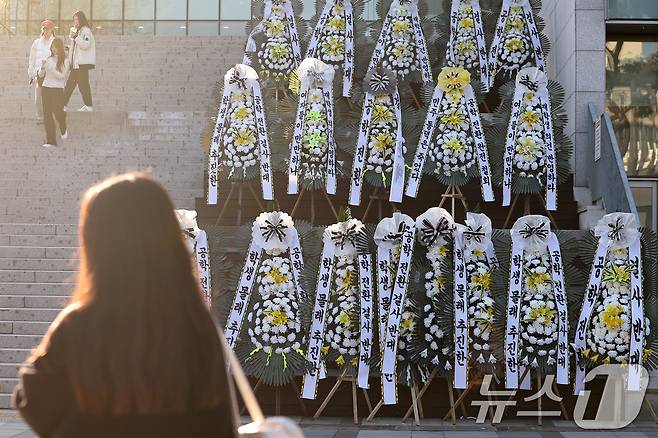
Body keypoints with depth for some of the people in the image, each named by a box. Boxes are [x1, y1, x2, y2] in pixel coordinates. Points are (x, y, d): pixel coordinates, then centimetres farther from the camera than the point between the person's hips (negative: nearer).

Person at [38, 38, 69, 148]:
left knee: (57, 112, -10)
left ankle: (63, 130, 25)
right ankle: (50, 140, 2)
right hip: (46, 88, 4)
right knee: (47, 114, -1)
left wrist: (50, 68, -20)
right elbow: (41, 75, 9)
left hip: (58, 89, -4)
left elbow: (61, 76, -12)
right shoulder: (48, 59, 9)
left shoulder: (65, 61, -2)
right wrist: (42, 67, -10)